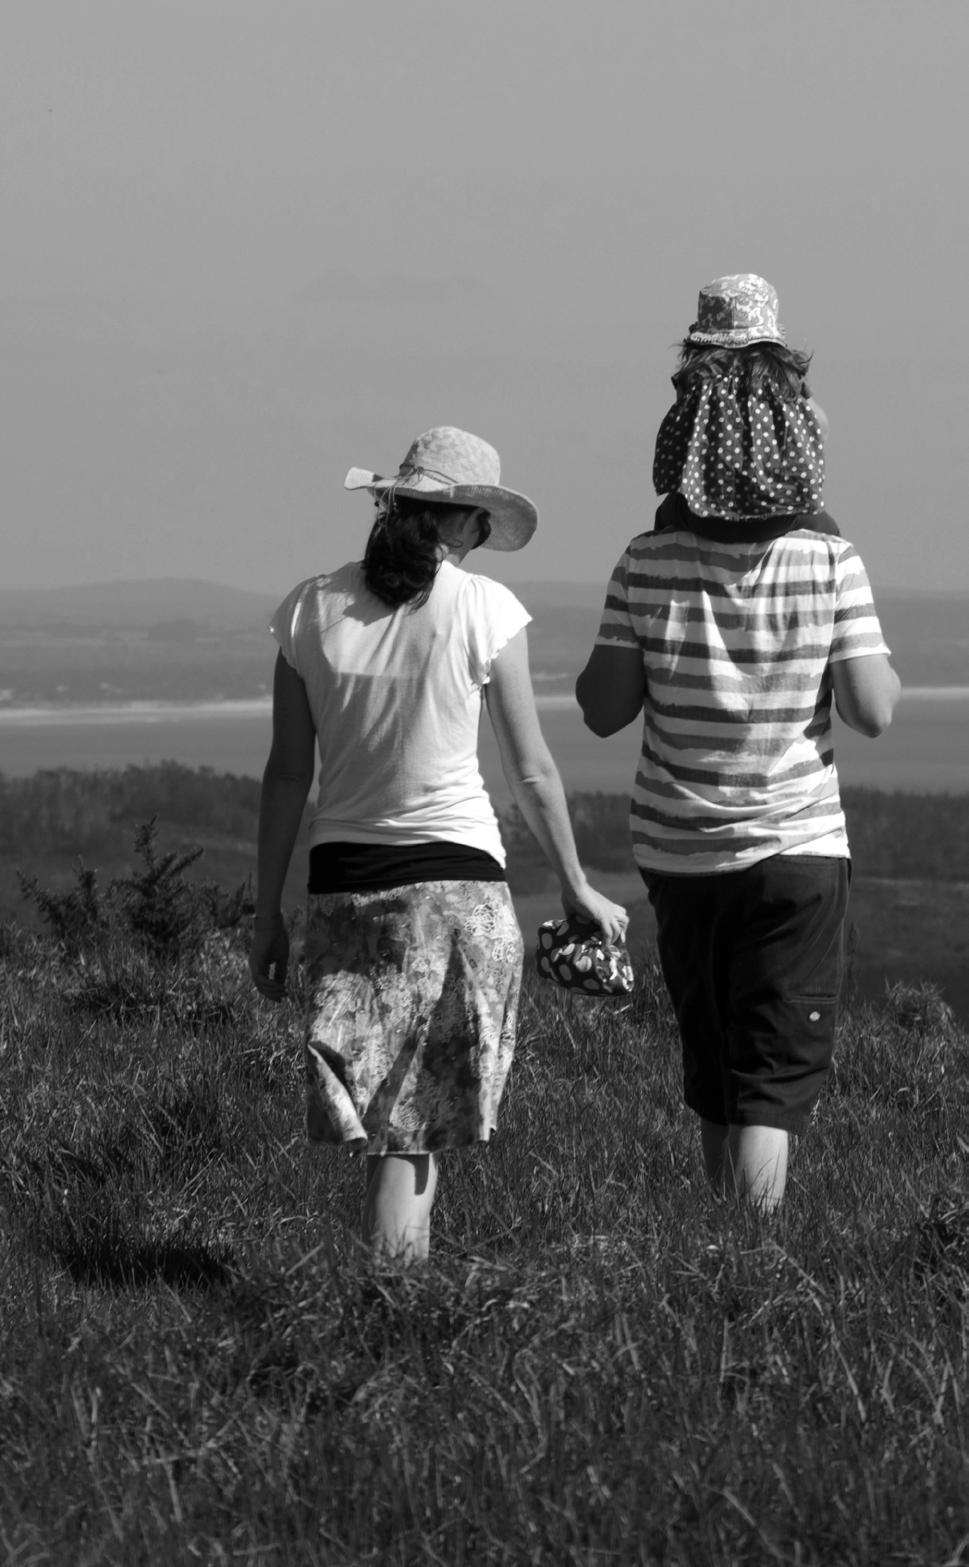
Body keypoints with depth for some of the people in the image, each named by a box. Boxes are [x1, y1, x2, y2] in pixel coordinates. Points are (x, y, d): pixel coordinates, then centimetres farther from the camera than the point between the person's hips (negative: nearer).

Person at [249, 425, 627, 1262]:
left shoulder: (314, 609, 0)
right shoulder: (482, 610, -7)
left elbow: (287, 775, 4)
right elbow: (532, 773, -1)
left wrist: (268, 913, 12)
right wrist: (578, 888, 12)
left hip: (343, 878, 3)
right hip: (455, 876, -3)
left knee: (375, 1116, 9)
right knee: (420, 1128, 1)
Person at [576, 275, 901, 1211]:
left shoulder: (650, 567, -8)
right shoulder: (830, 564, -11)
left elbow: (602, 710, -6)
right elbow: (875, 711, -13)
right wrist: (883, 666, 8)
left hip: (680, 852, 2)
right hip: (798, 850, -2)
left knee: (713, 1072, 17)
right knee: (775, 1083, -2)